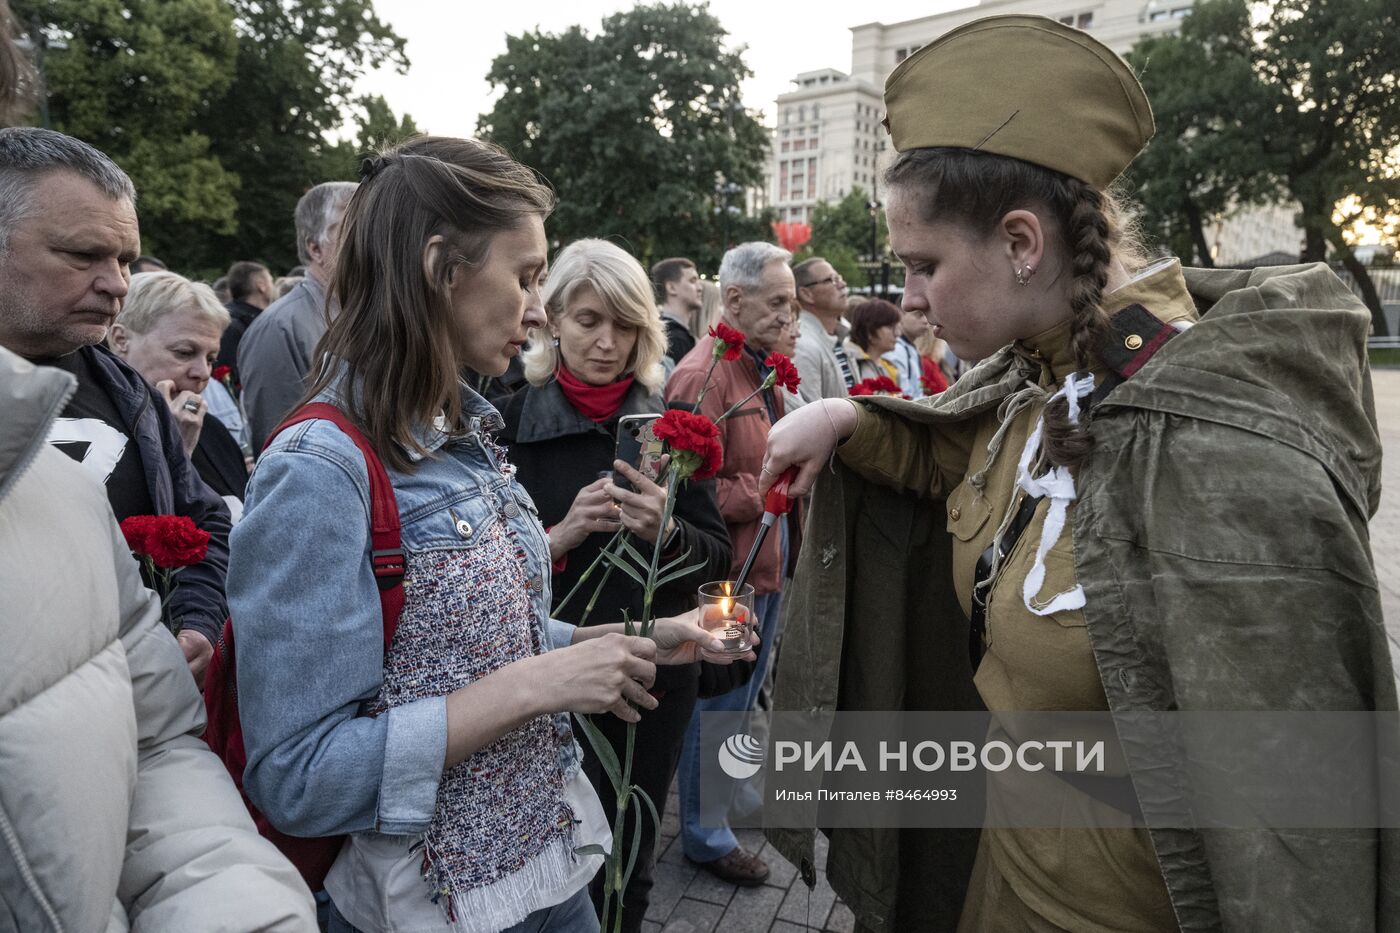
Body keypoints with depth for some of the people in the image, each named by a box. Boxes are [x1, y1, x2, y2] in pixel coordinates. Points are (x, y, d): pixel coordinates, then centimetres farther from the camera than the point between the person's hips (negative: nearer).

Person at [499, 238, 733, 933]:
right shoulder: (510, 425, -7)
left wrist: (666, 532, -20)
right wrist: (561, 536, -21)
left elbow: (720, 559, 0)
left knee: (632, 862, 18)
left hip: (658, 674, 2)